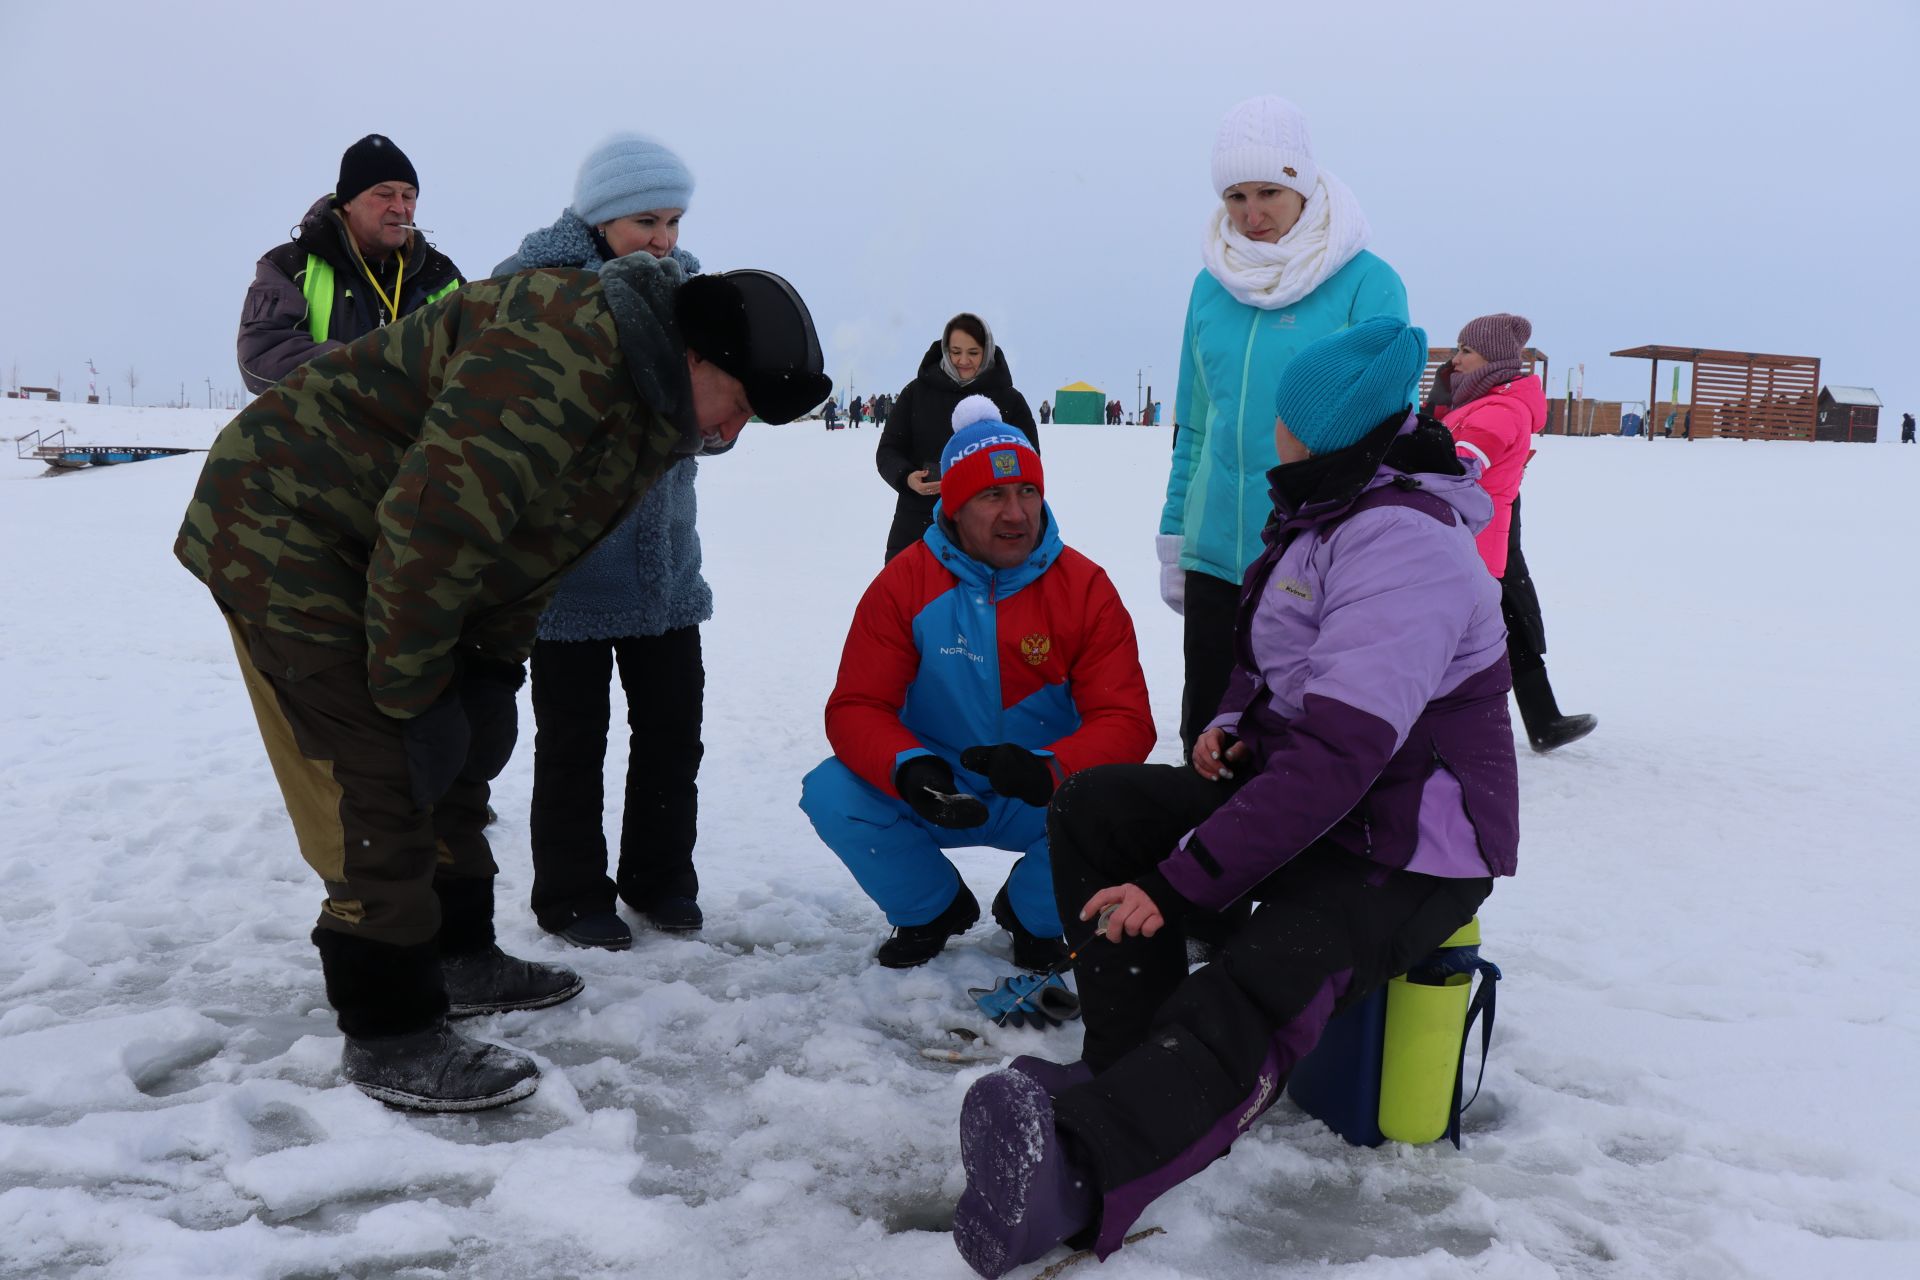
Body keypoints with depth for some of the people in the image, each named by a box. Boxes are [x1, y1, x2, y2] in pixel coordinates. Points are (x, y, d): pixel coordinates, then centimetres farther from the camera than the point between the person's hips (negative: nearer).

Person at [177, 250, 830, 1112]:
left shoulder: (651, 399, 3)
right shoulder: (559, 359, -31)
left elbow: (531, 546, 10)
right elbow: (431, 527, -33)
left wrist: (491, 669, 4)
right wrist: (412, 695, -24)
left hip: (373, 548, 10)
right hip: (283, 530, -10)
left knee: (457, 755, 14)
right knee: (379, 781, -11)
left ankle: (459, 957, 29)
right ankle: (389, 1037, -1)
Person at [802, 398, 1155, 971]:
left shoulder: (1086, 588, -10)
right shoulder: (903, 584, -9)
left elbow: (1126, 721, -16)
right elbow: (855, 708, -13)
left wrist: (1048, 770, -37)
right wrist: (910, 770, -35)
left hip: (1046, 800, 0)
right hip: (937, 795, 1)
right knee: (832, 793, -24)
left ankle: (1032, 916, 6)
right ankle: (933, 910, 7)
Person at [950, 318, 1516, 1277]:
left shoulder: (1401, 545, -22)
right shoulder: (1322, 519, 11)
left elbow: (1336, 753, -30)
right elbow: (1274, 660, 27)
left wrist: (1180, 881, -29)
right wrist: (1231, 721, 2)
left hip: (1408, 852, -10)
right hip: (1300, 792, 10)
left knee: (1244, 1005, -35)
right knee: (1094, 803, -3)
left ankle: (1074, 1166, -56)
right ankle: (1132, 1064, -9)